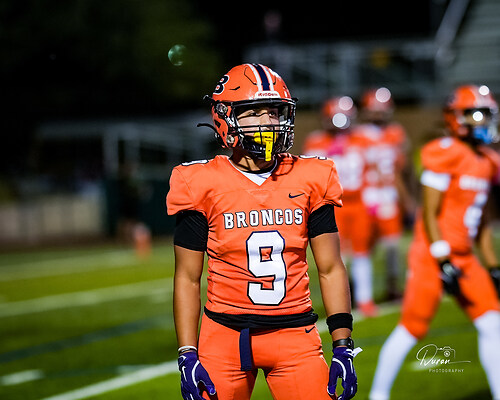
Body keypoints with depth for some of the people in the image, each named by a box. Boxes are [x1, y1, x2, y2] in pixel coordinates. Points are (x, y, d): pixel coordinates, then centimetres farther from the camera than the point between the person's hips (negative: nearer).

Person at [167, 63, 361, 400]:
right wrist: (187, 357, -5)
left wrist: (343, 348, 0)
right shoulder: (204, 185, -2)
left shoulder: (310, 181, 3)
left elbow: (331, 269, 7)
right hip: (225, 335, -1)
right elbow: (188, 278, 1)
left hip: (294, 334, 1)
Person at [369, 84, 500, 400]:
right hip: (433, 255, -8)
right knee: (412, 328, -2)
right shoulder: (445, 155, -14)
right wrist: (444, 264, -17)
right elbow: (430, 214, -15)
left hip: (463, 256, 8)